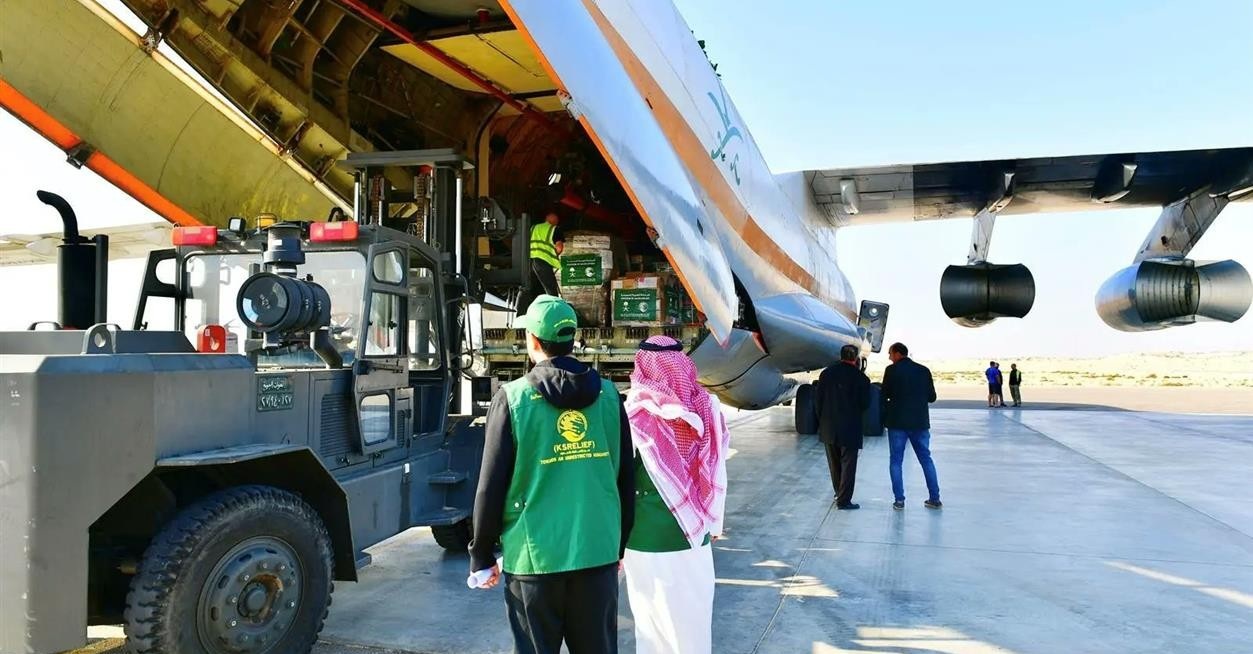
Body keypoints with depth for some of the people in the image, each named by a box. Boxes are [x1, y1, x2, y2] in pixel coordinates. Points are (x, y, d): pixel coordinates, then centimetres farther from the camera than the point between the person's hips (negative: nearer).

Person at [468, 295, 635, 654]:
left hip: (535, 557, -3)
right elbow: (625, 478, 5)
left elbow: (492, 486, -7)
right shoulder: (608, 394, 1)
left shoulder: (513, 398, -9)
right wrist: (621, 544, 17)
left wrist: (482, 555, 5)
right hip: (599, 553, 3)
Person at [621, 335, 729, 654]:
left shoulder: (637, 413, -13)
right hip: (695, 534, 3)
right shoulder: (706, 408, -3)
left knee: (655, 622, 11)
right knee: (693, 618, 17)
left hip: (648, 537, -3)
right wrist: (713, 523, 17)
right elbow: (716, 474, 5)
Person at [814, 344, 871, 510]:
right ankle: (843, 500, 3)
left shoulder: (827, 373, 0)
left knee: (834, 463, 18)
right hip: (850, 428, -4)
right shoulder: (860, 377, -9)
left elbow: (817, 399, 2)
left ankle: (839, 493, 32)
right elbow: (865, 403, -6)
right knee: (848, 464, 3)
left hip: (828, 427, 4)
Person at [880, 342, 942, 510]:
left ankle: (899, 500, 3)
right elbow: (932, 397, 7)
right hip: (920, 422, 4)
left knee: (896, 461, 6)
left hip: (897, 422, -3)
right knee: (926, 459, 14)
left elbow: (883, 396, -6)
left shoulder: (892, 370, -8)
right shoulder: (924, 370, 3)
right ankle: (934, 498, 15)